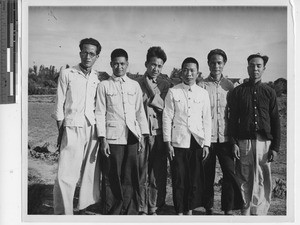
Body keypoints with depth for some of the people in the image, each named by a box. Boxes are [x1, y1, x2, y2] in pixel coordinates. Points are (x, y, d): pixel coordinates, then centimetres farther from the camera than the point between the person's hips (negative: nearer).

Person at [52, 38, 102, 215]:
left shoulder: (98, 78, 12)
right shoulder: (67, 74, 3)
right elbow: (60, 105, 4)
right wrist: (60, 132, 0)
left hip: (93, 128, 3)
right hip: (72, 128, -3)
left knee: (91, 172, 4)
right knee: (66, 175, -8)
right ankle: (62, 213, 0)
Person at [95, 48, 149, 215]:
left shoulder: (134, 85, 14)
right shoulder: (104, 86, 6)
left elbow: (140, 111, 14)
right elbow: (100, 113, 2)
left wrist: (142, 136, 7)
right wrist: (102, 138, -7)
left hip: (132, 137, 2)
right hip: (112, 138, -2)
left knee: (131, 178, 2)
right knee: (112, 179, -1)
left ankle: (130, 212, 12)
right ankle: (112, 213, 10)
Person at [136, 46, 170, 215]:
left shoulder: (165, 85, 11)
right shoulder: (137, 84, 5)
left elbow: (164, 106, -1)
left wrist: (152, 89, -7)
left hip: (158, 133, 1)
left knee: (158, 173, 2)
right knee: (141, 173, 1)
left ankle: (154, 208, 14)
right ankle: (142, 209, 10)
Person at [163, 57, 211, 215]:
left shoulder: (203, 93, 8)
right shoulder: (173, 92, 2)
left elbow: (207, 119, 8)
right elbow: (167, 118, 1)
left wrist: (206, 143, 2)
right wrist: (168, 142, -4)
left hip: (197, 142, 2)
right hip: (178, 142, -2)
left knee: (196, 179, 4)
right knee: (179, 179, 1)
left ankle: (190, 210, 18)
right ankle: (179, 211, 13)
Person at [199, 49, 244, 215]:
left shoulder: (229, 86, 7)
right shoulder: (202, 86, 0)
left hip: (225, 137, 2)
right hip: (207, 137, -2)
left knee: (230, 173, -1)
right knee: (208, 175, 6)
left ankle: (228, 209, 11)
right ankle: (208, 208, 20)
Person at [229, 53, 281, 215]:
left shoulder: (269, 92, 8)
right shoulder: (238, 91, 6)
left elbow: (275, 121, 8)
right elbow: (233, 119, 5)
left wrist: (275, 147, 1)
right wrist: (234, 143, -3)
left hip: (264, 142, 0)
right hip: (244, 141, 0)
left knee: (263, 181, 1)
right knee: (245, 180, 5)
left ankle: (260, 213, 10)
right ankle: (245, 212, 15)